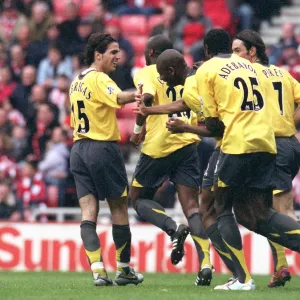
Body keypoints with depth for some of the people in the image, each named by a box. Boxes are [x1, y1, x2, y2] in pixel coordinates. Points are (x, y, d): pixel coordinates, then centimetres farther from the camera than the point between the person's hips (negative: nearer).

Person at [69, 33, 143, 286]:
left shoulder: (77, 82, 14)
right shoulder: (99, 79, -12)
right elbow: (118, 98, -35)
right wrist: (135, 96, -55)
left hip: (78, 149, 8)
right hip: (103, 148, -8)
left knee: (88, 211, -1)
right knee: (119, 209, 6)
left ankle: (98, 270, -12)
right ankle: (124, 269, 15)